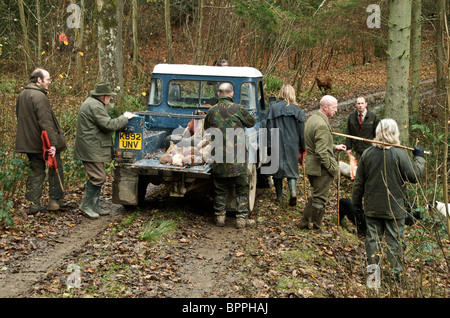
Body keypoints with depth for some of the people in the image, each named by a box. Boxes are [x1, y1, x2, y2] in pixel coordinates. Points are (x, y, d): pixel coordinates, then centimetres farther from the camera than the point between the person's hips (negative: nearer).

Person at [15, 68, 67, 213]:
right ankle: (55, 200, 8)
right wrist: (53, 143, -26)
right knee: (56, 169, 6)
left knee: (36, 172, 12)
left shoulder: (22, 95, 12)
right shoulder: (39, 96, -18)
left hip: (29, 142, 8)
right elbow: (46, 122, -24)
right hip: (43, 143, -8)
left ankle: (34, 204, 11)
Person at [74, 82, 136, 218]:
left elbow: (104, 123, 24)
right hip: (91, 149, -12)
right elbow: (109, 125, -23)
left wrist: (123, 118, 15)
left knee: (98, 177, 13)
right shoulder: (95, 106, -18)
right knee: (98, 177, -11)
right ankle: (85, 204, -1)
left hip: (94, 149, 12)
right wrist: (124, 118, -10)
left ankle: (94, 206, 17)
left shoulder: (93, 103, 18)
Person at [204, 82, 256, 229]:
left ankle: (219, 217, 16)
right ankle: (242, 219, 6)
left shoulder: (211, 111, 4)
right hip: (236, 156, -3)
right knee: (241, 189, 6)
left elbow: (206, 128, 19)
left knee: (220, 189, 13)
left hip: (219, 157, 3)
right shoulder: (238, 109, -7)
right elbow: (251, 122, 9)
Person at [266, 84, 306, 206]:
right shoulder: (297, 110, -1)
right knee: (291, 168, 9)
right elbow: (302, 131, 2)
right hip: (292, 145, 0)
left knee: (277, 168, 12)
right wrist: (302, 148, 10)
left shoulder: (272, 109, -2)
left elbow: (269, 129, -3)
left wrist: (269, 146, 1)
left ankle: (279, 196, 18)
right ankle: (293, 191, -15)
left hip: (277, 145, 0)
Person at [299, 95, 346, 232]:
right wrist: (332, 168, -17)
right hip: (321, 168, -10)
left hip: (310, 165, 10)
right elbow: (321, 152, -26)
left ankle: (304, 222, 29)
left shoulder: (312, 118, 10)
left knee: (316, 195, 23)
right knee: (320, 199, 2)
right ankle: (316, 229, 13)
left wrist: (334, 147, 17)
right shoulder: (322, 125, -23)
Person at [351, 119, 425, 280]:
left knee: (372, 237, 13)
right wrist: (419, 158, 2)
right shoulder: (399, 154, -16)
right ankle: (396, 271, 11)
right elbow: (414, 176, -11)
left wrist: (357, 201, 16)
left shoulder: (367, 153, -3)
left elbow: (359, 182, 4)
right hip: (395, 208, -3)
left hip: (372, 207, 3)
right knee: (395, 240, 6)